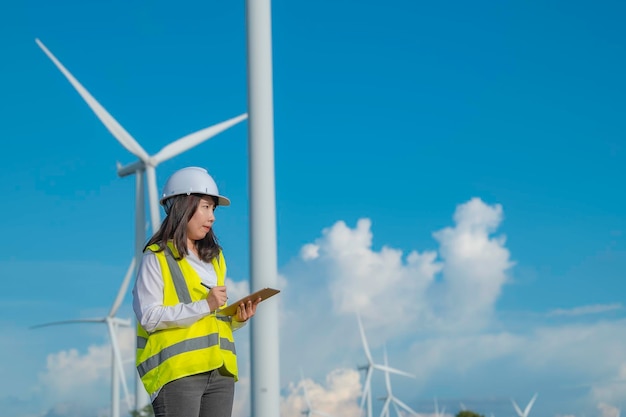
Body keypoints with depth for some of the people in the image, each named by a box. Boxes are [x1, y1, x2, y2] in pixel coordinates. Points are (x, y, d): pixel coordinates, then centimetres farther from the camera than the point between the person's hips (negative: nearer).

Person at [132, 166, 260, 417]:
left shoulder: (215, 258, 20)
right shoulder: (157, 257, -1)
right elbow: (149, 317, -12)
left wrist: (237, 319, 2)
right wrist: (204, 306, -17)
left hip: (219, 370, 6)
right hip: (177, 369, -6)